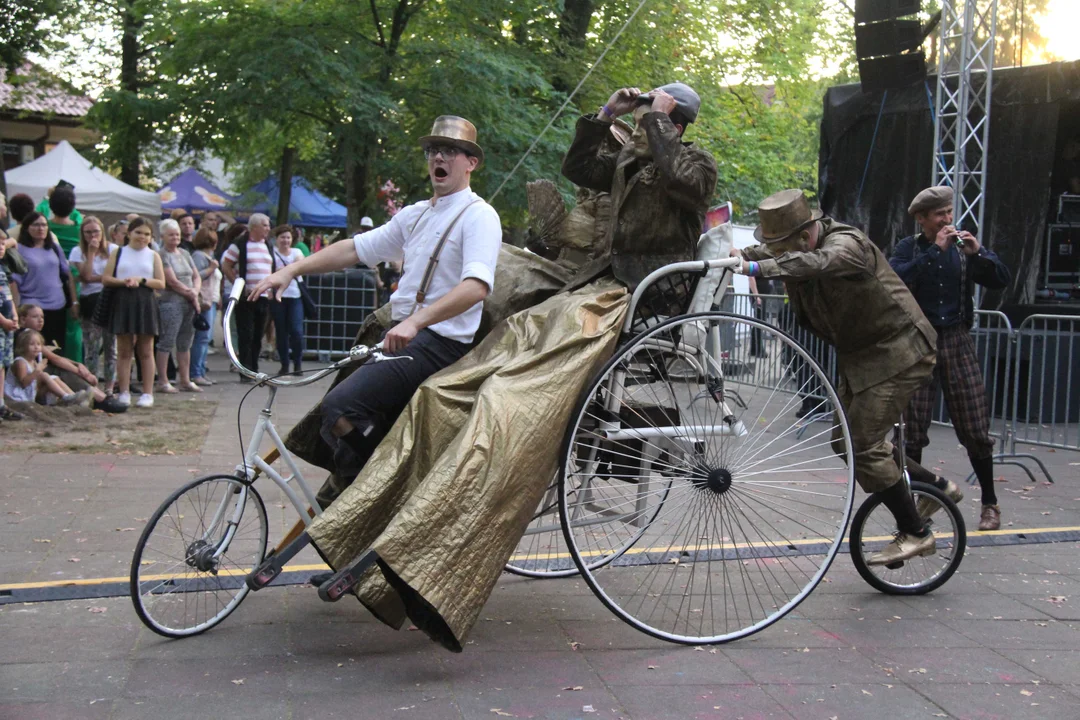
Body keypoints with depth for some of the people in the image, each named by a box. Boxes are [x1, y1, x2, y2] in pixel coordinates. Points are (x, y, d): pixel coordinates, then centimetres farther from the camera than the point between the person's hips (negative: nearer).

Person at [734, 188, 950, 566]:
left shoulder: (846, 244, -26)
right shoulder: (796, 247, 3)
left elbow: (815, 263, -44)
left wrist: (757, 267, -54)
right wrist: (739, 256, -23)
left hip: (897, 352, -10)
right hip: (861, 355, 10)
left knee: (864, 445, -14)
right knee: (846, 440, 12)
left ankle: (915, 533, -1)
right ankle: (933, 485, 27)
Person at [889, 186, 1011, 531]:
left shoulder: (964, 246, 6)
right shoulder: (909, 247, 1)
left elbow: (1001, 280, -1)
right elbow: (898, 279, -19)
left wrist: (978, 253, -16)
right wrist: (936, 250, -22)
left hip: (957, 341, 1)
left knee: (975, 429, 0)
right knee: (913, 429, 0)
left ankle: (990, 503, 13)